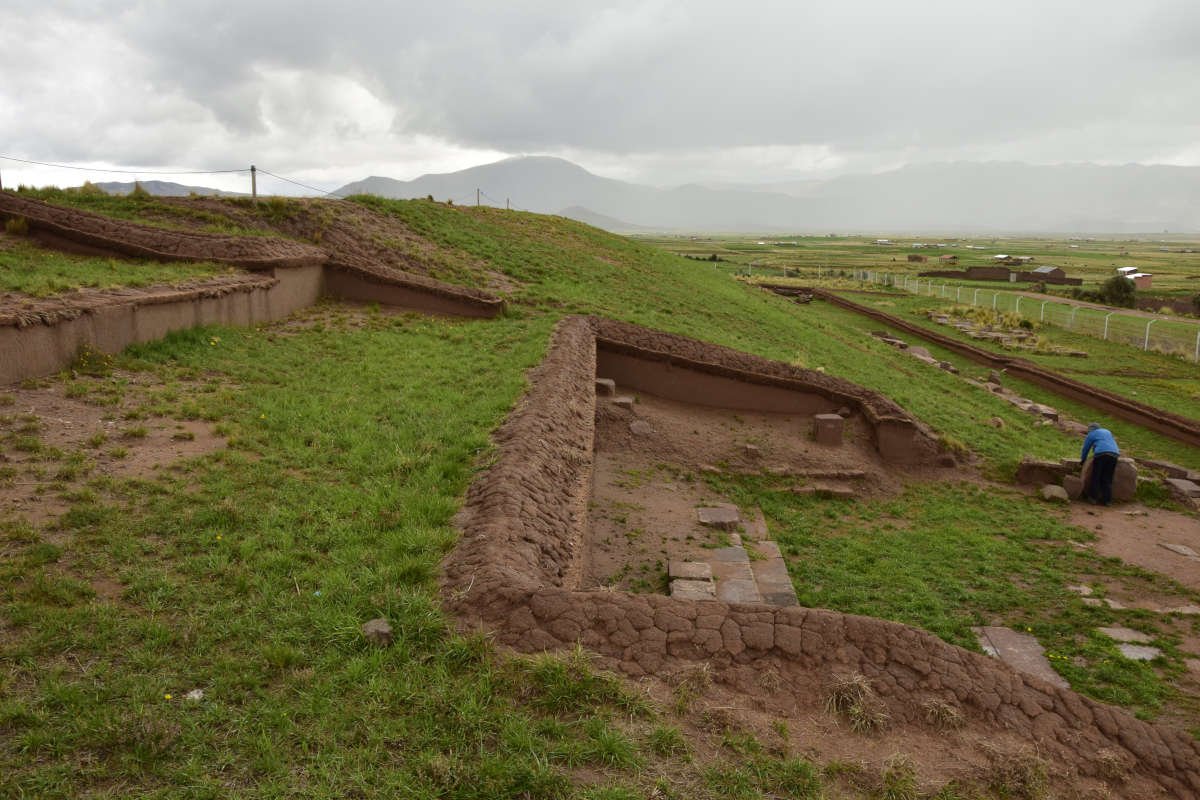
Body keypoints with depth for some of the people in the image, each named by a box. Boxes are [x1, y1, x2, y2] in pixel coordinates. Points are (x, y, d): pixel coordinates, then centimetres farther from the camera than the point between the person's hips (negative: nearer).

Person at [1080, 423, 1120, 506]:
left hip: (1101, 454, -5)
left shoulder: (1091, 435, 15)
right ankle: (1106, 500, 1)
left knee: (1096, 477, 2)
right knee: (1107, 479, 6)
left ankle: (1093, 497, 0)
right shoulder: (1108, 432, 31)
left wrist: (1082, 460, 30)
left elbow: (1085, 449, 18)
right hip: (1114, 454, 5)